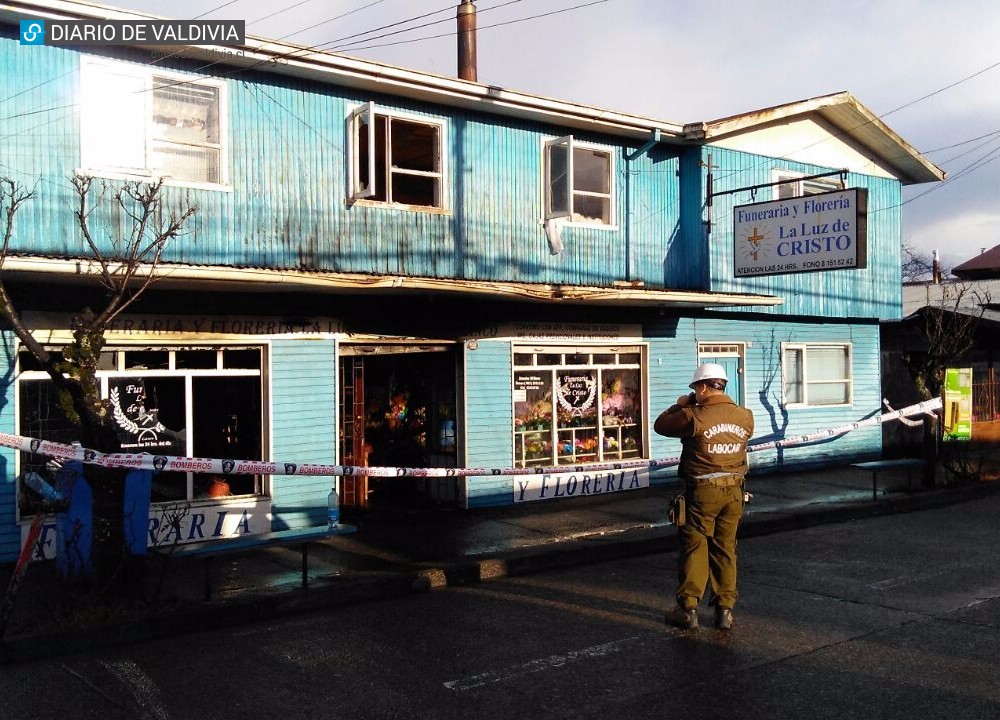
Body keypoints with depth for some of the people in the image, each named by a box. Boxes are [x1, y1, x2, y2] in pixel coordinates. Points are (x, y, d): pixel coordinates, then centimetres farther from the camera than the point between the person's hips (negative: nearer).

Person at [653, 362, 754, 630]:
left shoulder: (694, 416, -16)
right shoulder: (745, 416, 0)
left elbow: (660, 425, -4)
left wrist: (680, 405, 12)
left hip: (702, 491, -5)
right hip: (734, 490, 5)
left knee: (693, 548, 6)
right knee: (725, 550, 13)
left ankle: (688, 608, 10)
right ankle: (725, 609, 17)